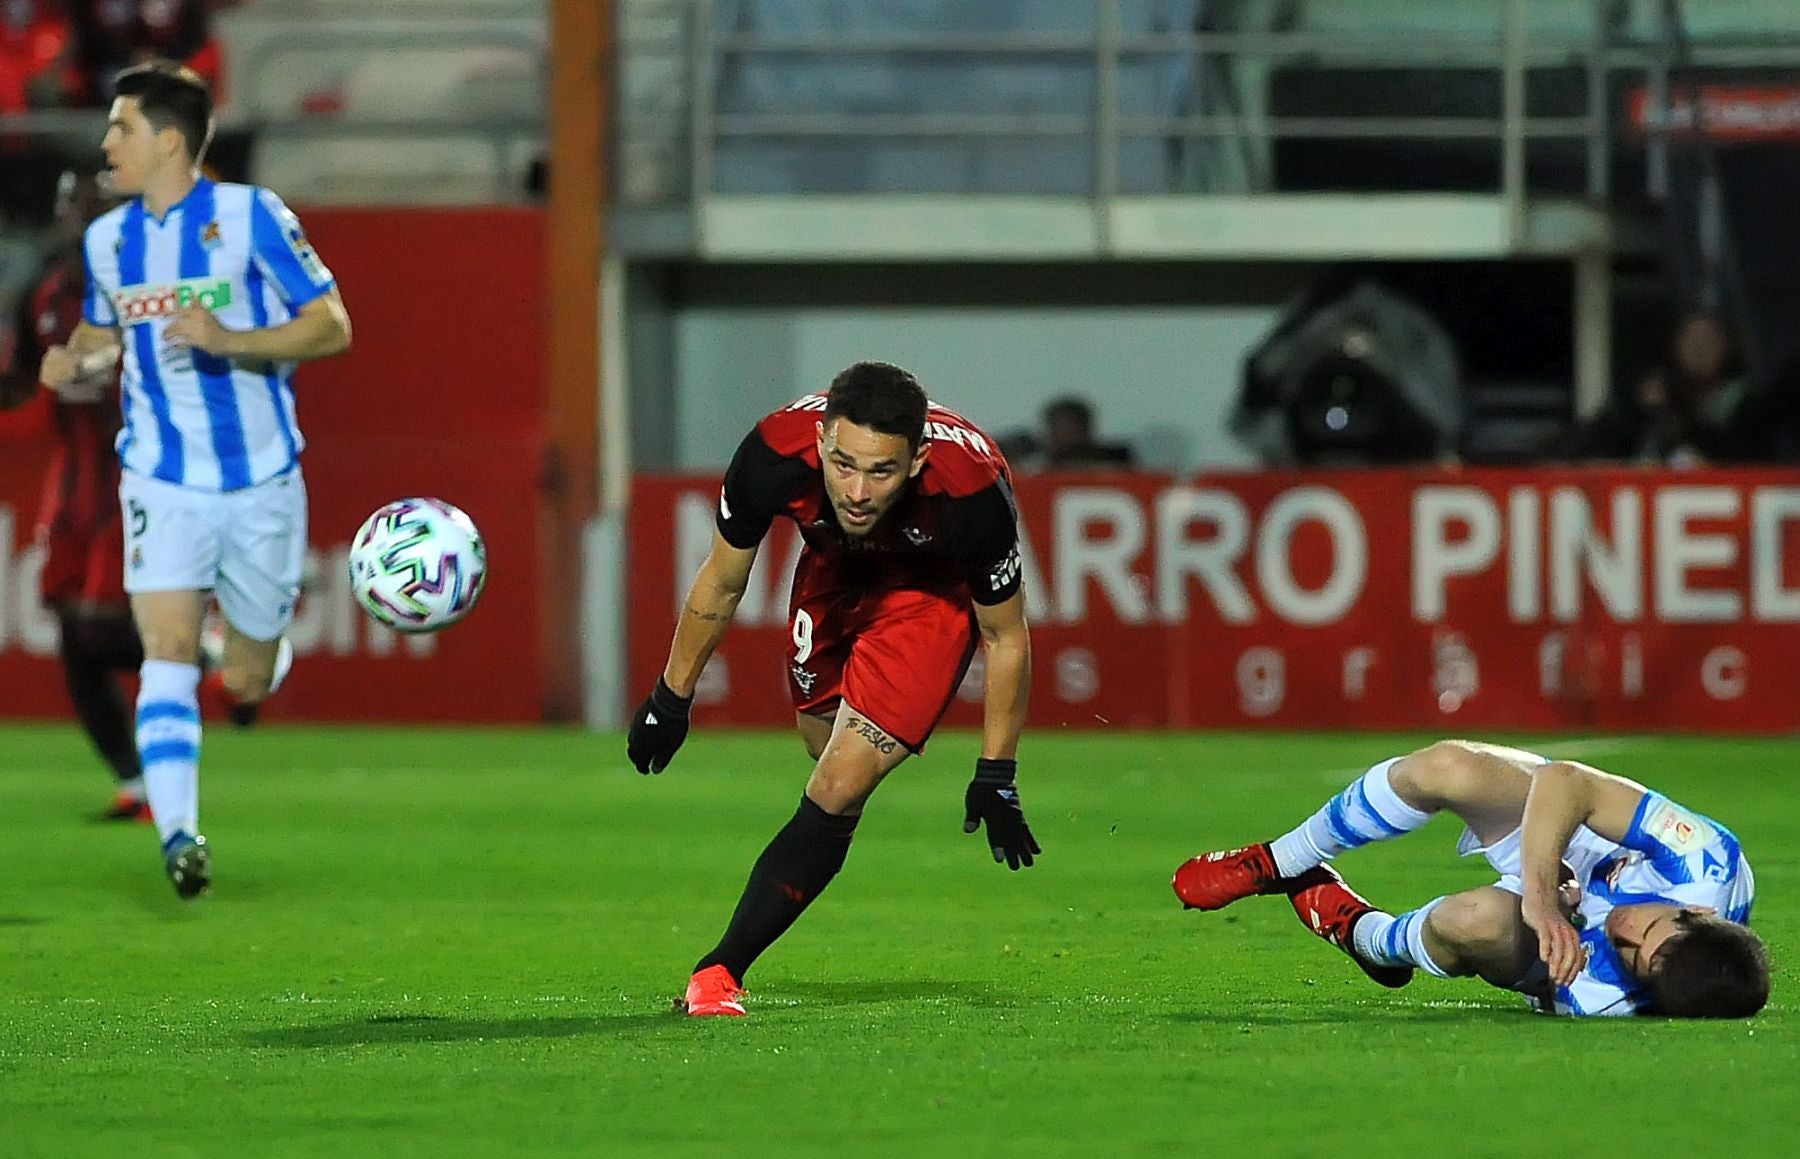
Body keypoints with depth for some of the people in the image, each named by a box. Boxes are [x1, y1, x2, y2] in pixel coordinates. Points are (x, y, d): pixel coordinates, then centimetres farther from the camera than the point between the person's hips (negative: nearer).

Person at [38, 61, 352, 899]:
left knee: (247, 682, 6)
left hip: (261, 482, -2)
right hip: (162, 481, 2)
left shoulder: (250, 216, -10)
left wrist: (228, 339, -25)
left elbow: (332, 328, -10)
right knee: (168, 654, -18)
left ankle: (262, 636, 43)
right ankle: (178, 835, -22)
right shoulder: (108, 239, 5)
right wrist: (73, 361, -2)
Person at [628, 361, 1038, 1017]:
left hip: (936, 587, -3)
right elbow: (720, 583, -12)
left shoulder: (971, 493, -40)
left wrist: (996, 780, -15)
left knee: (838, 790, -15)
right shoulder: (775, 454, -35)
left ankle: (722, 968, -9)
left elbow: (1006, 638, -20)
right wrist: (671, 699, -2)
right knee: (820, 736, 21)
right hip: (836, 568, 3)